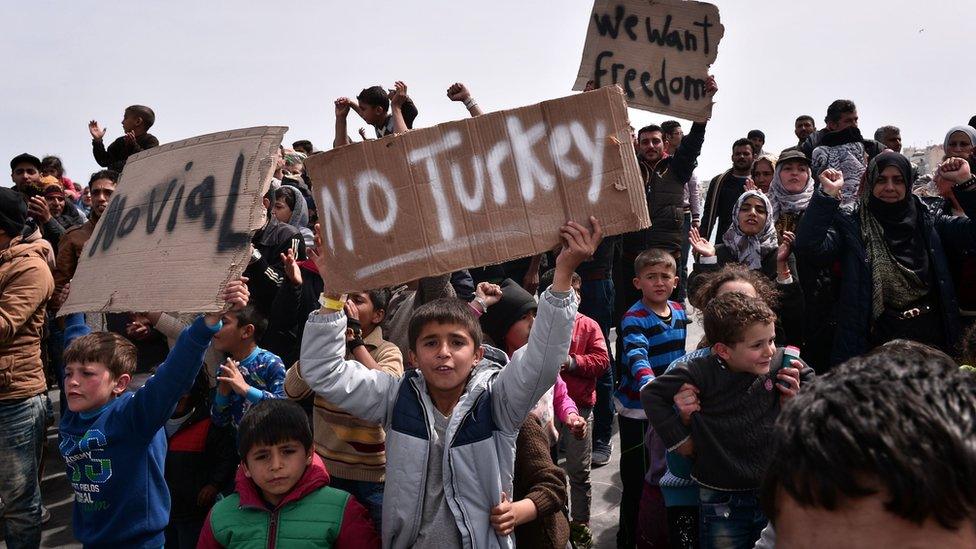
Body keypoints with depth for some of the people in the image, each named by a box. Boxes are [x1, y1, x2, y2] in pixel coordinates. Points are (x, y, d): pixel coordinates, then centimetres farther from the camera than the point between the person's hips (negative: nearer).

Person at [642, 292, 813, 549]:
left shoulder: (781, 363, -10)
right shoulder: (702, 373, -17)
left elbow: (811, 381, 11)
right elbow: (651, 394, -7)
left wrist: (796, 399, -10)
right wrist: (679, 438, -7)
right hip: (721, 501, -2)